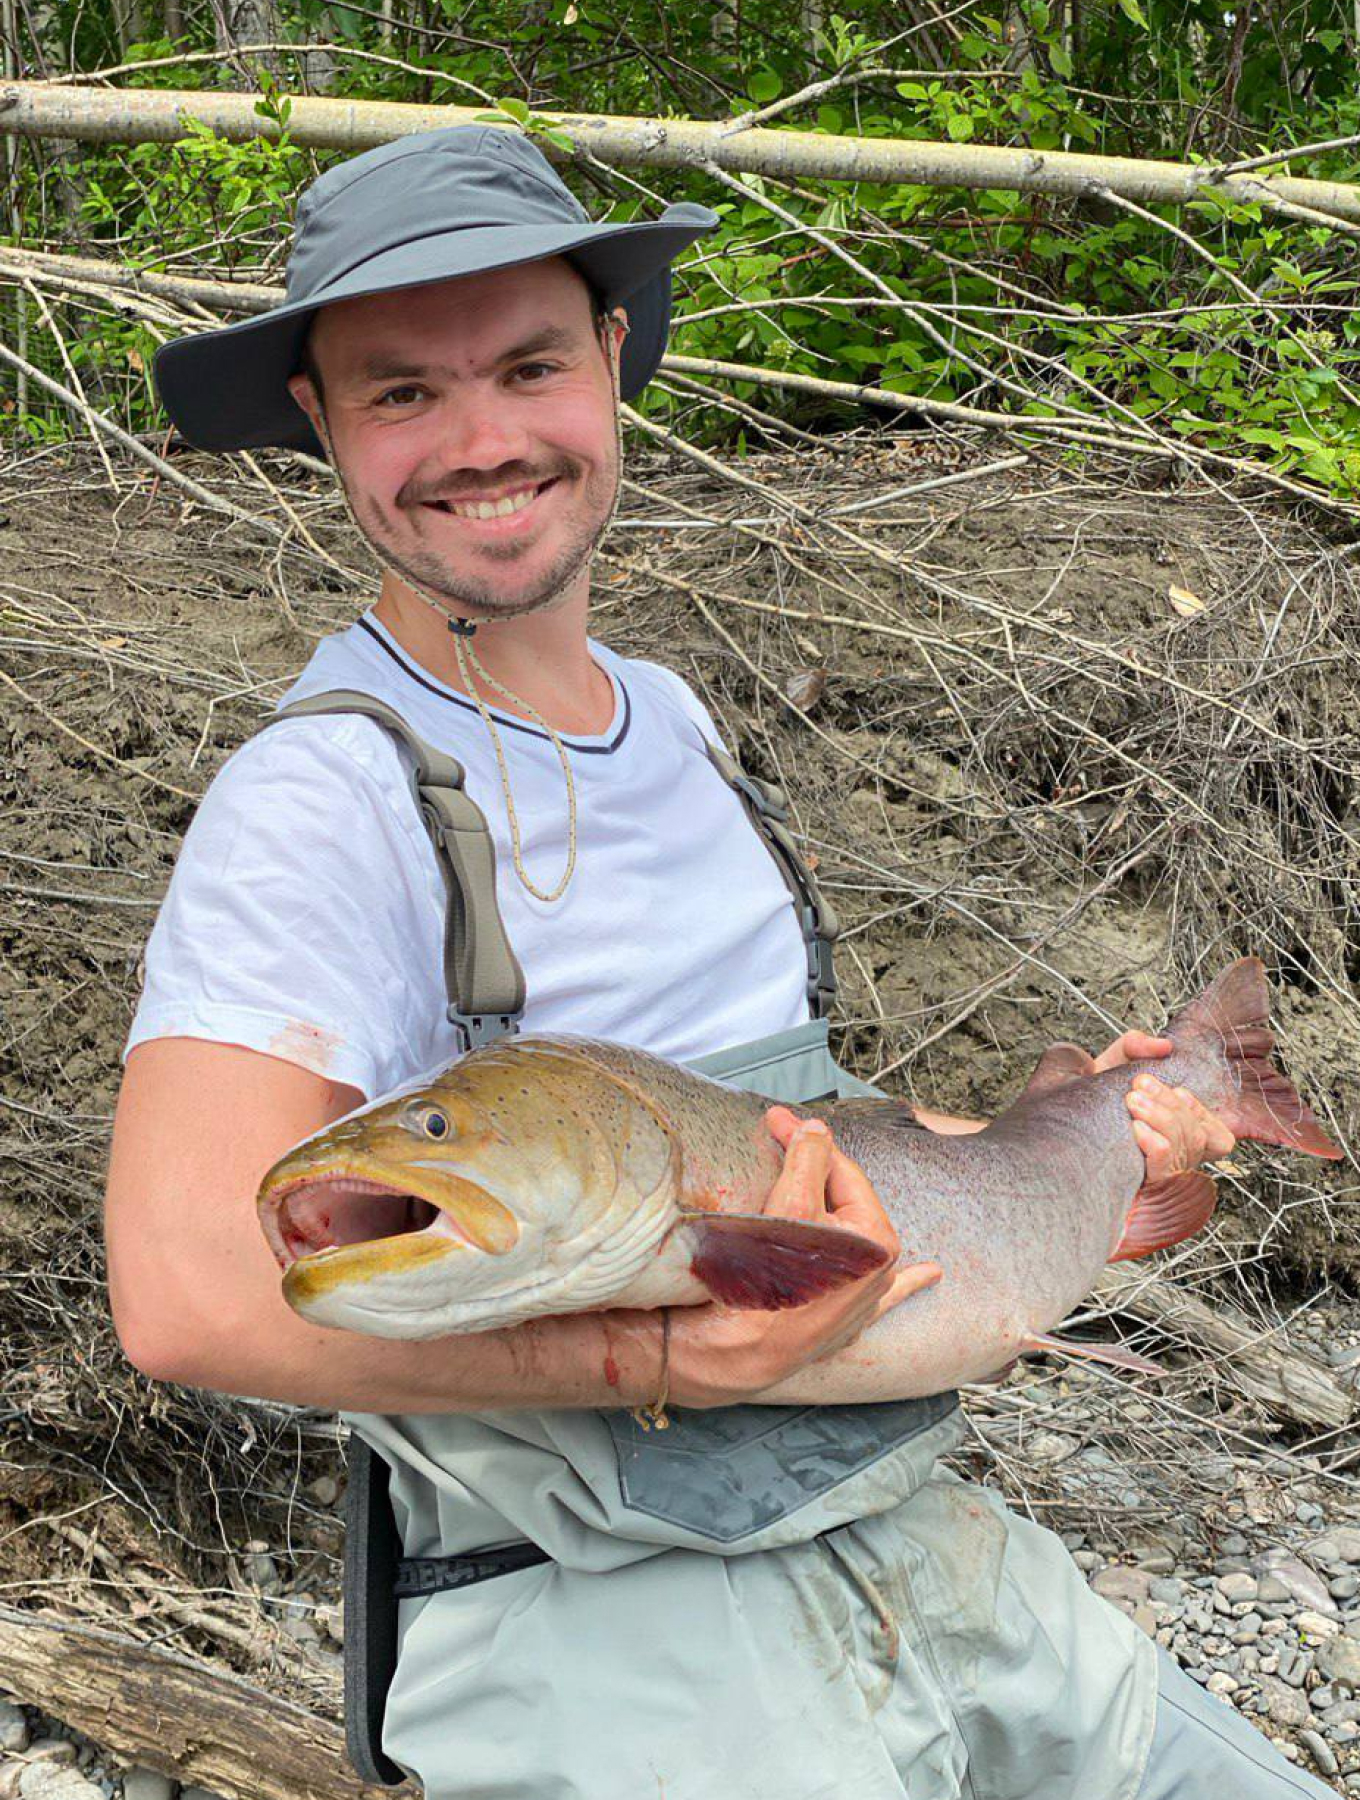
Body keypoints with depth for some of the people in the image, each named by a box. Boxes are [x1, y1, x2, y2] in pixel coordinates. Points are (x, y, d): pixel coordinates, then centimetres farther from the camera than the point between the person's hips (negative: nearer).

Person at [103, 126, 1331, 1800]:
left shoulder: (671, 721, 11)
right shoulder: (319, 801, -16)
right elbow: (193, 1286, -28)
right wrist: (671, 1354, -29)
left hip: (924, 1540, 8)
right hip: (615, 1639, -7)